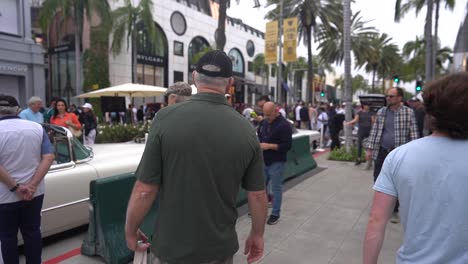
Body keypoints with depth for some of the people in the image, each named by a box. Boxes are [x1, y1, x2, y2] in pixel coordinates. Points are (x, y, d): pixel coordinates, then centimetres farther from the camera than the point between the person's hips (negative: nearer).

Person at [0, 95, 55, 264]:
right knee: (32, 232, 17)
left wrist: (15, 187, -17)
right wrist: (32, 185, -12)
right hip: (34, 193, 3)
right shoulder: (37, 128, -2)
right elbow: (49, 157, -9)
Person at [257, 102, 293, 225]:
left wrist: (269, 146, -22)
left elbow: (287, 145, -18)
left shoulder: (284, 125, -14)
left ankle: (275, 214, 19)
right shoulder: (264, 122, 7)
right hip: (264, 161, 7)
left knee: (276, 188, 5)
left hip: (276, 163, -7)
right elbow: (258, 135, 23)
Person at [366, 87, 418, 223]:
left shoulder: (409, 112, -4)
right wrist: (370, 149, 4)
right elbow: (374, 131, 7)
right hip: (381, 152, 3)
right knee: (378, 180, 9)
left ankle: (394, 211, 24)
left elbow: (413, 134, -5)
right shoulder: (381, 112, 5)